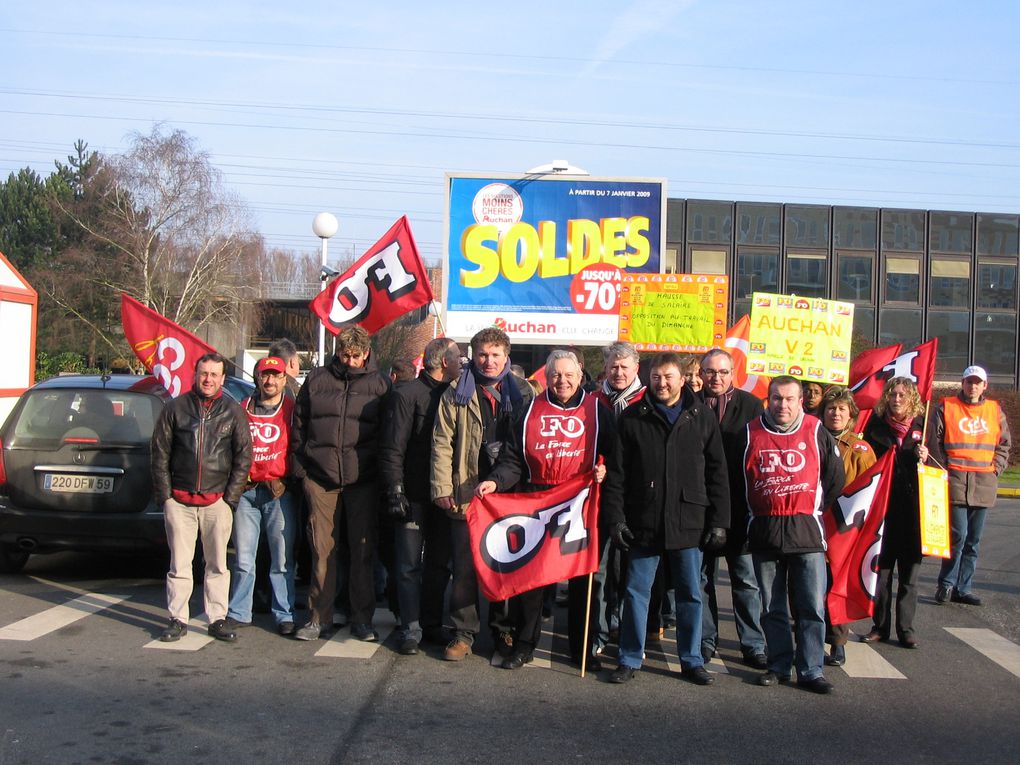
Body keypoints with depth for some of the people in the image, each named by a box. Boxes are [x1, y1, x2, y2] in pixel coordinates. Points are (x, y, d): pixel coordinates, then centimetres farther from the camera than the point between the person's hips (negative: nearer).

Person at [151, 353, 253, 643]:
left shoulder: (233, 411, 5)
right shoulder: (176, 407, 5)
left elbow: (244, 456, 6)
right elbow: (160, 452, 7)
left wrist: (231, 496, 0)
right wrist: (164, 493, 1)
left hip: (217, 500, 0)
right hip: (179, 500, 0)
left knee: (217, 564, 6)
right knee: (179, 564, 4)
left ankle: (217, 619, 14)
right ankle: (178, 620, 12)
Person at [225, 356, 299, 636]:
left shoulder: (292, 410, 3)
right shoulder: (243, 409, 11)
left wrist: (287, 483, -2)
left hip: (280, 493, -3)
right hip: (246, 491, 3)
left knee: (282, 560, 1)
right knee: (243, 558, 7)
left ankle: (284, 615, 9)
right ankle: (238, 613, 16)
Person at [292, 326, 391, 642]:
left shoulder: (380, 384, 4)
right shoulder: (316, 379, 7)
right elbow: (298, 424, 12)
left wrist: (383, 471, 0)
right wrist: (301, 466, 6)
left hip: (363, 480, -1)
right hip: (320, 477, 1)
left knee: (363, 550, 4)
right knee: (322, 550, 4)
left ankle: (362, 618, 13)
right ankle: (319, 616, 14)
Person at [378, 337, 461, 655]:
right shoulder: (407, 394, -7)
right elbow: (392, 446, -11)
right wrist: (395, 489, -16)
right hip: (413, 494, -6)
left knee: (439, 563, 11)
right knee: (410, 565, 0)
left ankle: (432, 624, 22)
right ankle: (411, 629, 7)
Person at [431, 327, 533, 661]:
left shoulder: (522, 393, 8)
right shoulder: (456, 394, 4)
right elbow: (442, 443, 1)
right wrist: (442, 488, -7)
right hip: (467, 493, -1)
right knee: (465, 565, 3)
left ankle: (503, 629, 22)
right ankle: (463, 632, 13)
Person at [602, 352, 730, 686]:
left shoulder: (702, 417, 4)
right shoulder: (632, 418, 2)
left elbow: (717, 473, 5)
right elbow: (616, 473, 2)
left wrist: (719, 521, 0)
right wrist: (616, 519, -4)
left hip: (690, 523, 1)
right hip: (644, 522, 0)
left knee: (691, 594, 9)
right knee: (636, 592, 6)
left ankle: (692, 660, 22)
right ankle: (630, 659, 18)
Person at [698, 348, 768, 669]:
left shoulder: (751, 405, 2)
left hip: (740, 508, -1)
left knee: (746, 579, 5)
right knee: (701, 576, 10)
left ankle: (753, 644, 15)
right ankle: (705, 640, 22)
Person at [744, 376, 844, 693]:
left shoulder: (816, 432, 2)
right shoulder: (750, 432, 3)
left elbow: (835, 479, 12)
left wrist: (817, 509, 11)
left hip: (806, 530, -1)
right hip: (764, 532, 1)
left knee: (812, 607, -2)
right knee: (772, 608, 9)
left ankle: (810, 670, 6)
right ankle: (780, 665, 19)